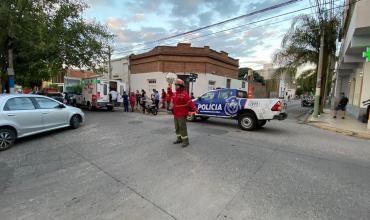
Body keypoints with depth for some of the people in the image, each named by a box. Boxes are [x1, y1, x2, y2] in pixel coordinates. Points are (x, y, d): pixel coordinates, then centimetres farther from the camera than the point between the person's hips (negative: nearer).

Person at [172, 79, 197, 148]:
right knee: (177, 127, 16)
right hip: (175, 114, 8)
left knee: (182, 127, -5)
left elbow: (190, 102, -25)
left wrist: (194, 109, -33)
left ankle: (185, 141, 4)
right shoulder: (175, 94, 11)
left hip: (182, 114, -8)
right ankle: (179, 139, 30)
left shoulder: (184, 94, -15)